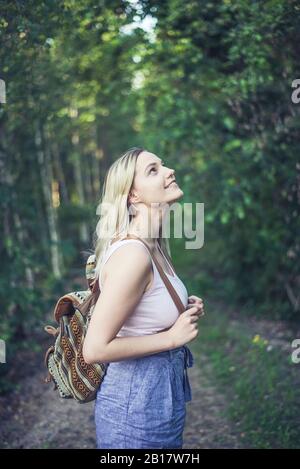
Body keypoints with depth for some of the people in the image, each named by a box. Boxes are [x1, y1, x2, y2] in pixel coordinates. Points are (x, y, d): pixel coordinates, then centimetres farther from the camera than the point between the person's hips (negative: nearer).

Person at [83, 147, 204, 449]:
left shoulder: (152, 246, 2)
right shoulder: (132, 254, -26)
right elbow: (95, 349, -26)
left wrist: (182, 312, 1)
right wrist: (171, 337, -20)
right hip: (137, 406, -9)